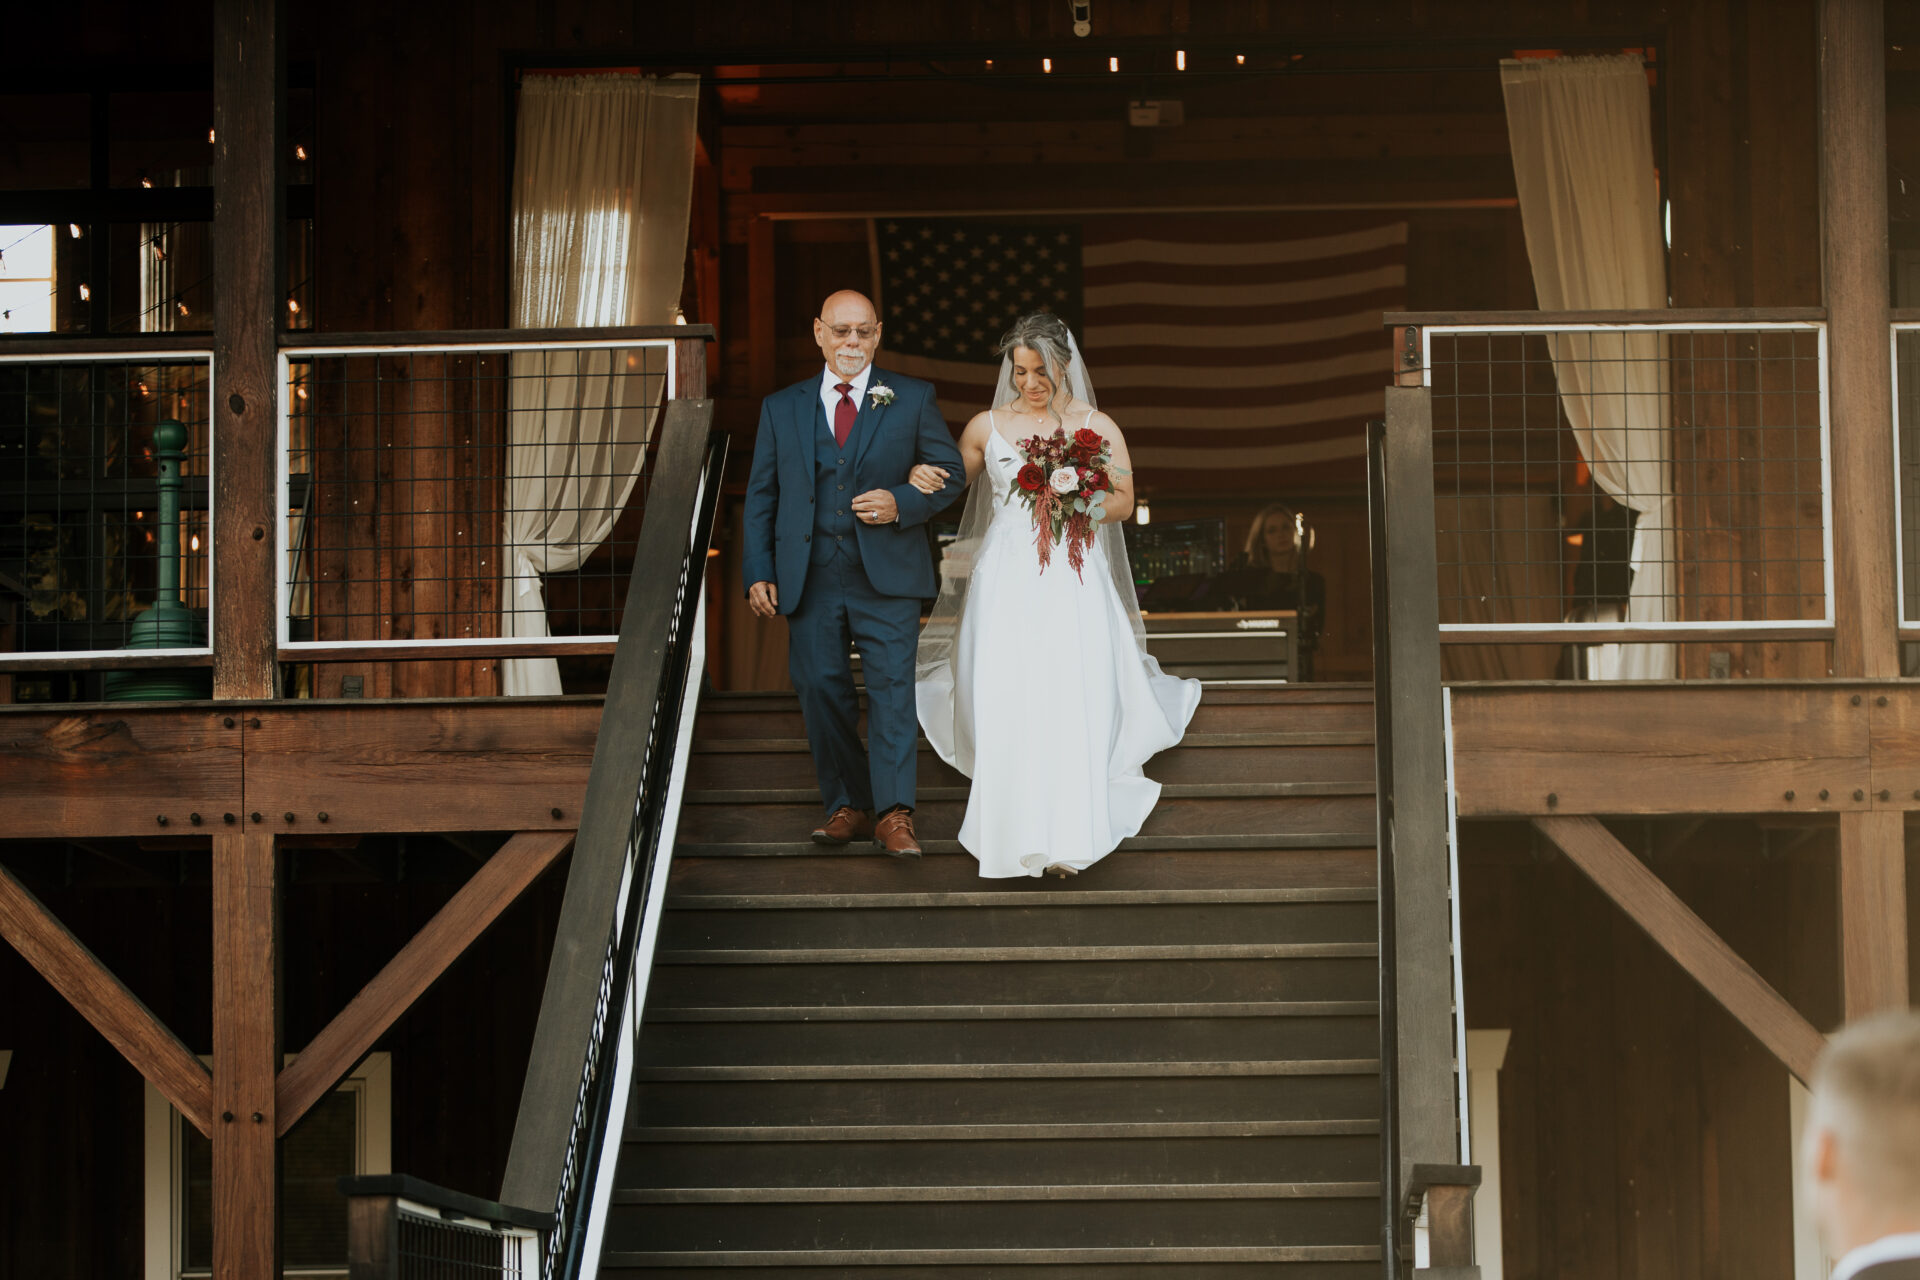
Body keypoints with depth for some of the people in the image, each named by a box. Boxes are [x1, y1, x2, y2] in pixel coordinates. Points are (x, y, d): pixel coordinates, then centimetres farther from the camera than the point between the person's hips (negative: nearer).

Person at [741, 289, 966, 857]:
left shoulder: (913, 399, 7)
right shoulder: (781, 408, 12)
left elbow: (950, 471, 8)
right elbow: (761, 495, 11)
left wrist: (903, 503, -12)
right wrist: (758, 572, 1)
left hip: (887, 576, -2)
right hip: (809, 579, 2)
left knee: (892, 687, -10)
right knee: (820, 690, 2)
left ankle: (894, 813, -11)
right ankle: (847, 806, 13)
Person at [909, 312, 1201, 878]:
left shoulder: (1097, 427, 7)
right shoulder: (987, 427, 10)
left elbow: (1123, 500, 8)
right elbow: (951, 484, 19)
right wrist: (923, 478, -4)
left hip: (1073, 581, -1)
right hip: (1007, 581, 1)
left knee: (1071, 706, -11)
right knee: (1005, 707, -10)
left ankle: (1067, 840, -7)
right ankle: (1018, 837, -1)